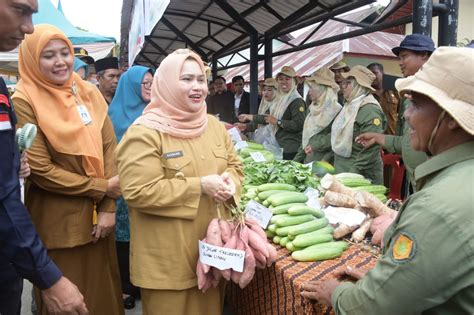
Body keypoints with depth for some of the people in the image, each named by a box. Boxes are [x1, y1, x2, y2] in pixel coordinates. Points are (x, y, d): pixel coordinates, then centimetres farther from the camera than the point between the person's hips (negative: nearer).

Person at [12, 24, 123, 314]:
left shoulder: (88, 93, 4)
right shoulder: (24, 102, -10)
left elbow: (109, 148, 1)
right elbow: (40, 169, -14)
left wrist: (108, 207, -7)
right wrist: (102, 187, -11)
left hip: (97, 215, 5)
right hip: (57, 222, -4)